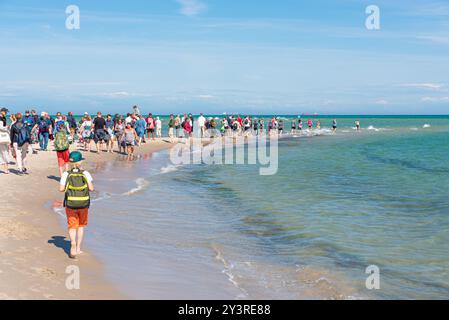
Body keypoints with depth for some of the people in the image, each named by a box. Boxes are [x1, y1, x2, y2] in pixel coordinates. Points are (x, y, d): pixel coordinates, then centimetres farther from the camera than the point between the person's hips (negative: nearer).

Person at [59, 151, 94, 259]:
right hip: (84, 204, 1)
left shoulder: (66, 174, -7)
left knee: (72, 226, 10)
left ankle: (73, 243, -17)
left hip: (70, 204, 0)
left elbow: (61, 189, -9)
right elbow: (91, 188, -11)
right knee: (81, 226, 19)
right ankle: (78, 248, 23)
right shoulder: (86, 174, -8)